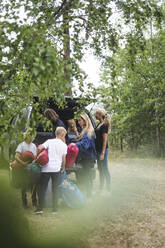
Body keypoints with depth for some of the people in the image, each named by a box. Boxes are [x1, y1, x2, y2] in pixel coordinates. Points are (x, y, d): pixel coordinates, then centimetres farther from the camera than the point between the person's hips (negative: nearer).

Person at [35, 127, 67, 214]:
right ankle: (55, 208, 12)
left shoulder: (49, 141, 2)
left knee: (42, 188, 7)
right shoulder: (64, 145, 4)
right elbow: (64, 159, 4)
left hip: (46, 168, -1)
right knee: (55, 189, 10)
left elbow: (39, 148, -12)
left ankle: (40, 208, 5)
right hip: (57, 169, 1)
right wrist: (63, 168, 20)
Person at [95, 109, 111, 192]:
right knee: (100, 169, 15)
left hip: (103, 150, -9)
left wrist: (103, 153, -20)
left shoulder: (104, 125, -14)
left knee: (105, 169, -3)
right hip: (98, 150, 9)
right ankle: (101, 188, 25)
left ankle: (108, 189, 4)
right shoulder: (99, 124, 12)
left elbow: (105, 140, -17)